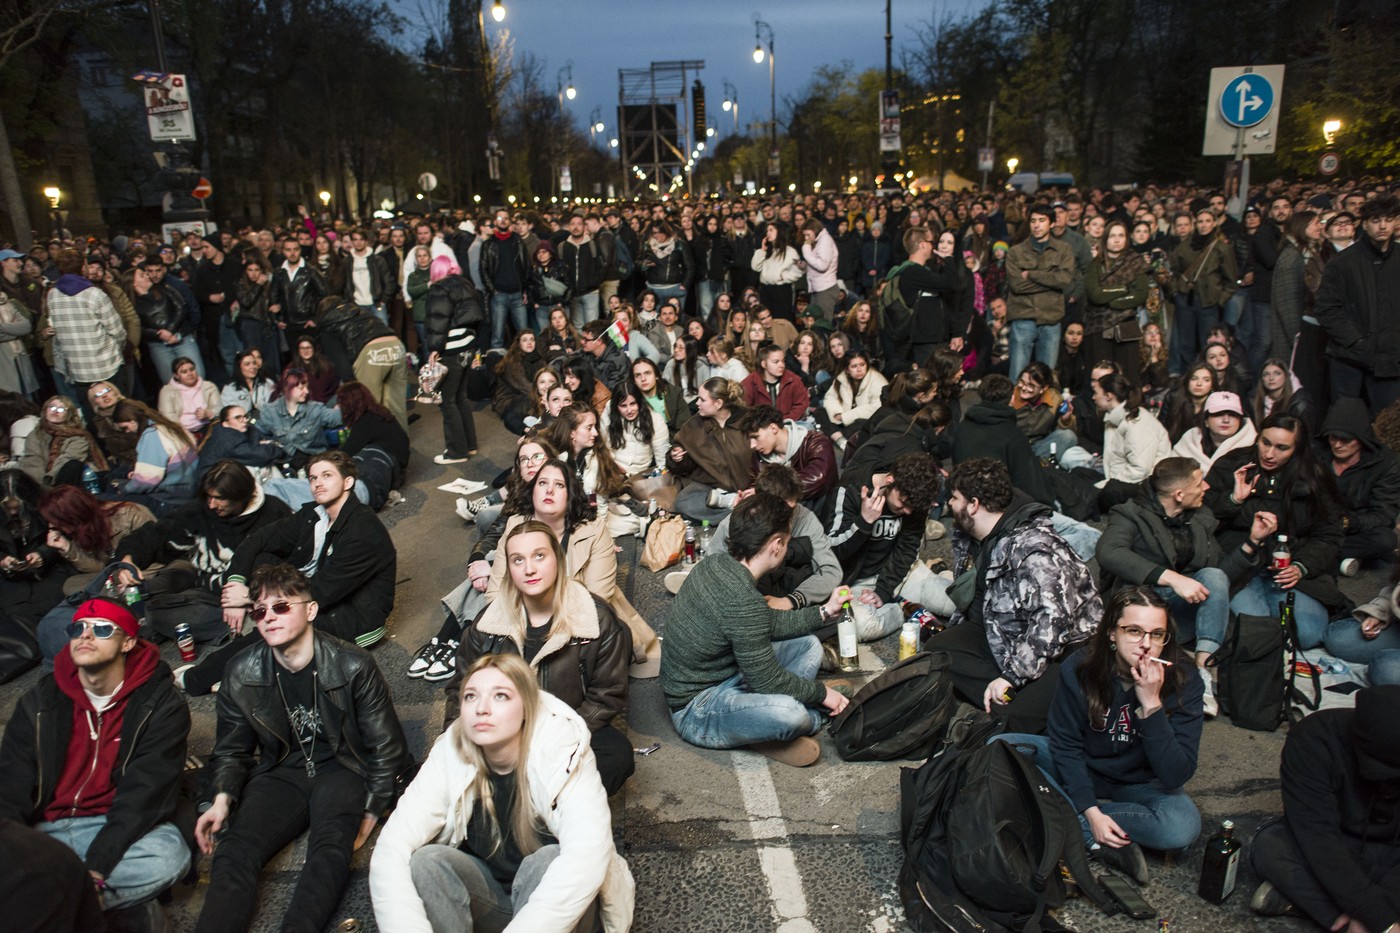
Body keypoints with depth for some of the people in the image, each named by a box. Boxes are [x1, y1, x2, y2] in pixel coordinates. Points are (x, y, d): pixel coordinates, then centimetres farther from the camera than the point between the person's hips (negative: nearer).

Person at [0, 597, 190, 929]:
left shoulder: (160, 704, -6)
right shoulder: (40, 702, 6)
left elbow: (144, 793, -14)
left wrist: (96, 866, -26)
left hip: (117, 829, -2)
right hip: (46, 830, 2)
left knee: (168, 856, -33)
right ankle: (122, 903, -17)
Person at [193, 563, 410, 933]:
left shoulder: (353, 666, -10)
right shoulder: (241, 675, 0)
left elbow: (385, 747, -3)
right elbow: (231, 750, 14)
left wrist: (371, 812, -7)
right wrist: (223, 798, -6)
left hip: (341, 769, -3)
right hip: (282, 773, 4)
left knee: (331, 847, -33)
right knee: (234, 850, -24)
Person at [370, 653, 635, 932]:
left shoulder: (564, 754, -26)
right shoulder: (449, 757, -16)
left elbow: (587, 858, -41)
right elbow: (391, 850, -26)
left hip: (555, 900, -2)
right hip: (488, 896, 3)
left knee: (551, 859, -34)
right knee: (426, 861, -25)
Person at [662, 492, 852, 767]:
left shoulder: (716, 563, -3)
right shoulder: (743, 600, -31)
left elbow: (767, 624, 11)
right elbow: (768, 680, -22)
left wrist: (824, 611, 14)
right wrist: (820, 692, -6)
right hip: (696, 710, -10)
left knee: (808, 645, 12)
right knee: (789, 714, -35)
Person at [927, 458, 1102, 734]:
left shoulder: (1032, 550, -26)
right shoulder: (971, 538, 5)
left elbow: (1052, 619, -35)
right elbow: (968, 598, 20)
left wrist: (1011, 676, -33)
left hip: (1062, 652, -10)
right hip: (1002, 637, 10)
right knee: (936, 649, -14)